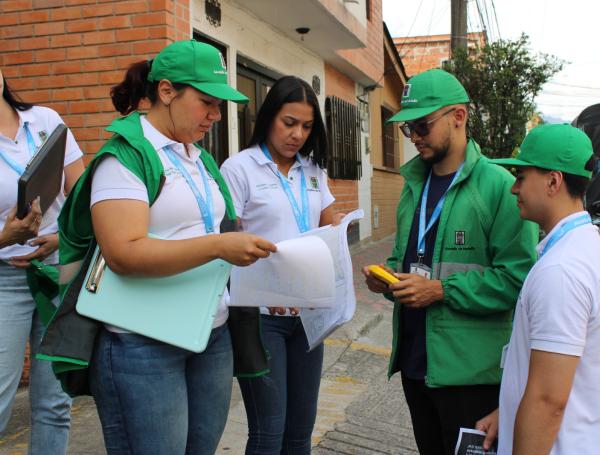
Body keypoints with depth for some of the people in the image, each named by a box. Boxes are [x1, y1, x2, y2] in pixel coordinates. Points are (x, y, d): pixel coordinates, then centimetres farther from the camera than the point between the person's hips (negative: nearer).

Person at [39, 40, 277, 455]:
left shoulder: (202, 161, 14)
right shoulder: (125, 156, -10)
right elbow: (124, 254, -21)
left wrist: (252, 255, 1)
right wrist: (217, 246, -28)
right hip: (143, 346, -7)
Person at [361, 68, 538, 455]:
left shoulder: (498, 186, -12)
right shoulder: (415, 184, 11)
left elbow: (518, 275, -20)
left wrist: (441, 291, -21)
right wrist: (387, 279, 0)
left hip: (469, 370, -7)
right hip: (414, 361, 7)